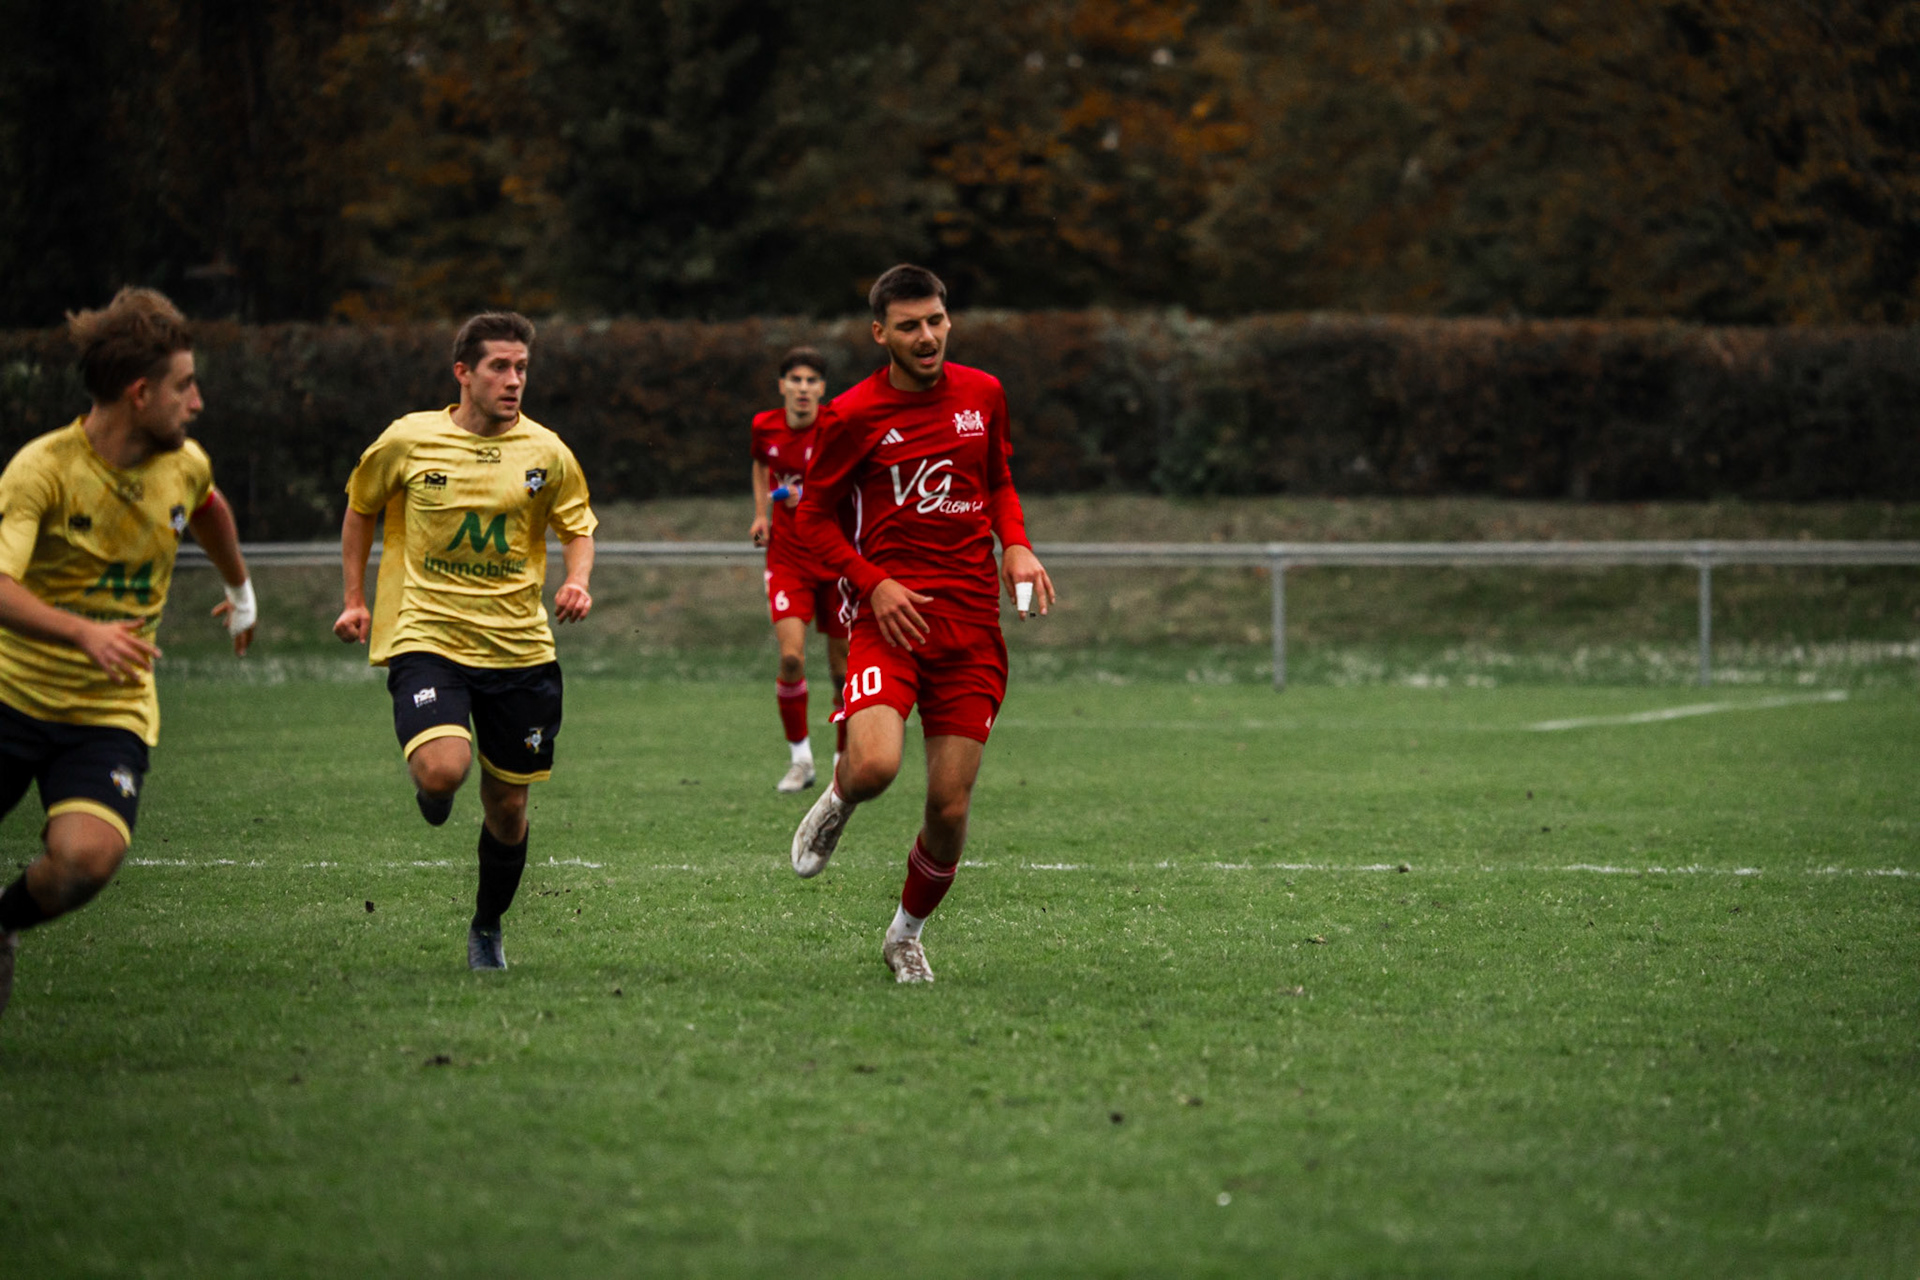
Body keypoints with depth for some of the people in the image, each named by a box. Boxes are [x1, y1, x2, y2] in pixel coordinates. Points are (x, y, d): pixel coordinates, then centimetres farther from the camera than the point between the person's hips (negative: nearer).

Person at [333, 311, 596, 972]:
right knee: (442, 770, -27)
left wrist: (577, 582, -5)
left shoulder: (545, 451, 1)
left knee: (507, 806, 7)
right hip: (426, 637, -2)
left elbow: (578, 525, 15)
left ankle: (488, 928, 32)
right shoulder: (408, 439, -3)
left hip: (519, 646, 2)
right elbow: (361, 508, 14)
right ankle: (431, 792, 13)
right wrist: (355, 599, 11)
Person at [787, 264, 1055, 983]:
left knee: (950, 807, -1)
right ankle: (836, 803, 11)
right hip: (890, 618, -3)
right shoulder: (852, 415, -3)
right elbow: (814, 515, 4)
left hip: (972, 626, 3)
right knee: (874, 767, -27)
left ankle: (906, 935, 24)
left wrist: (1015, 546, 4)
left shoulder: (983, 395, 8)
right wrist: (874, 582, -11)